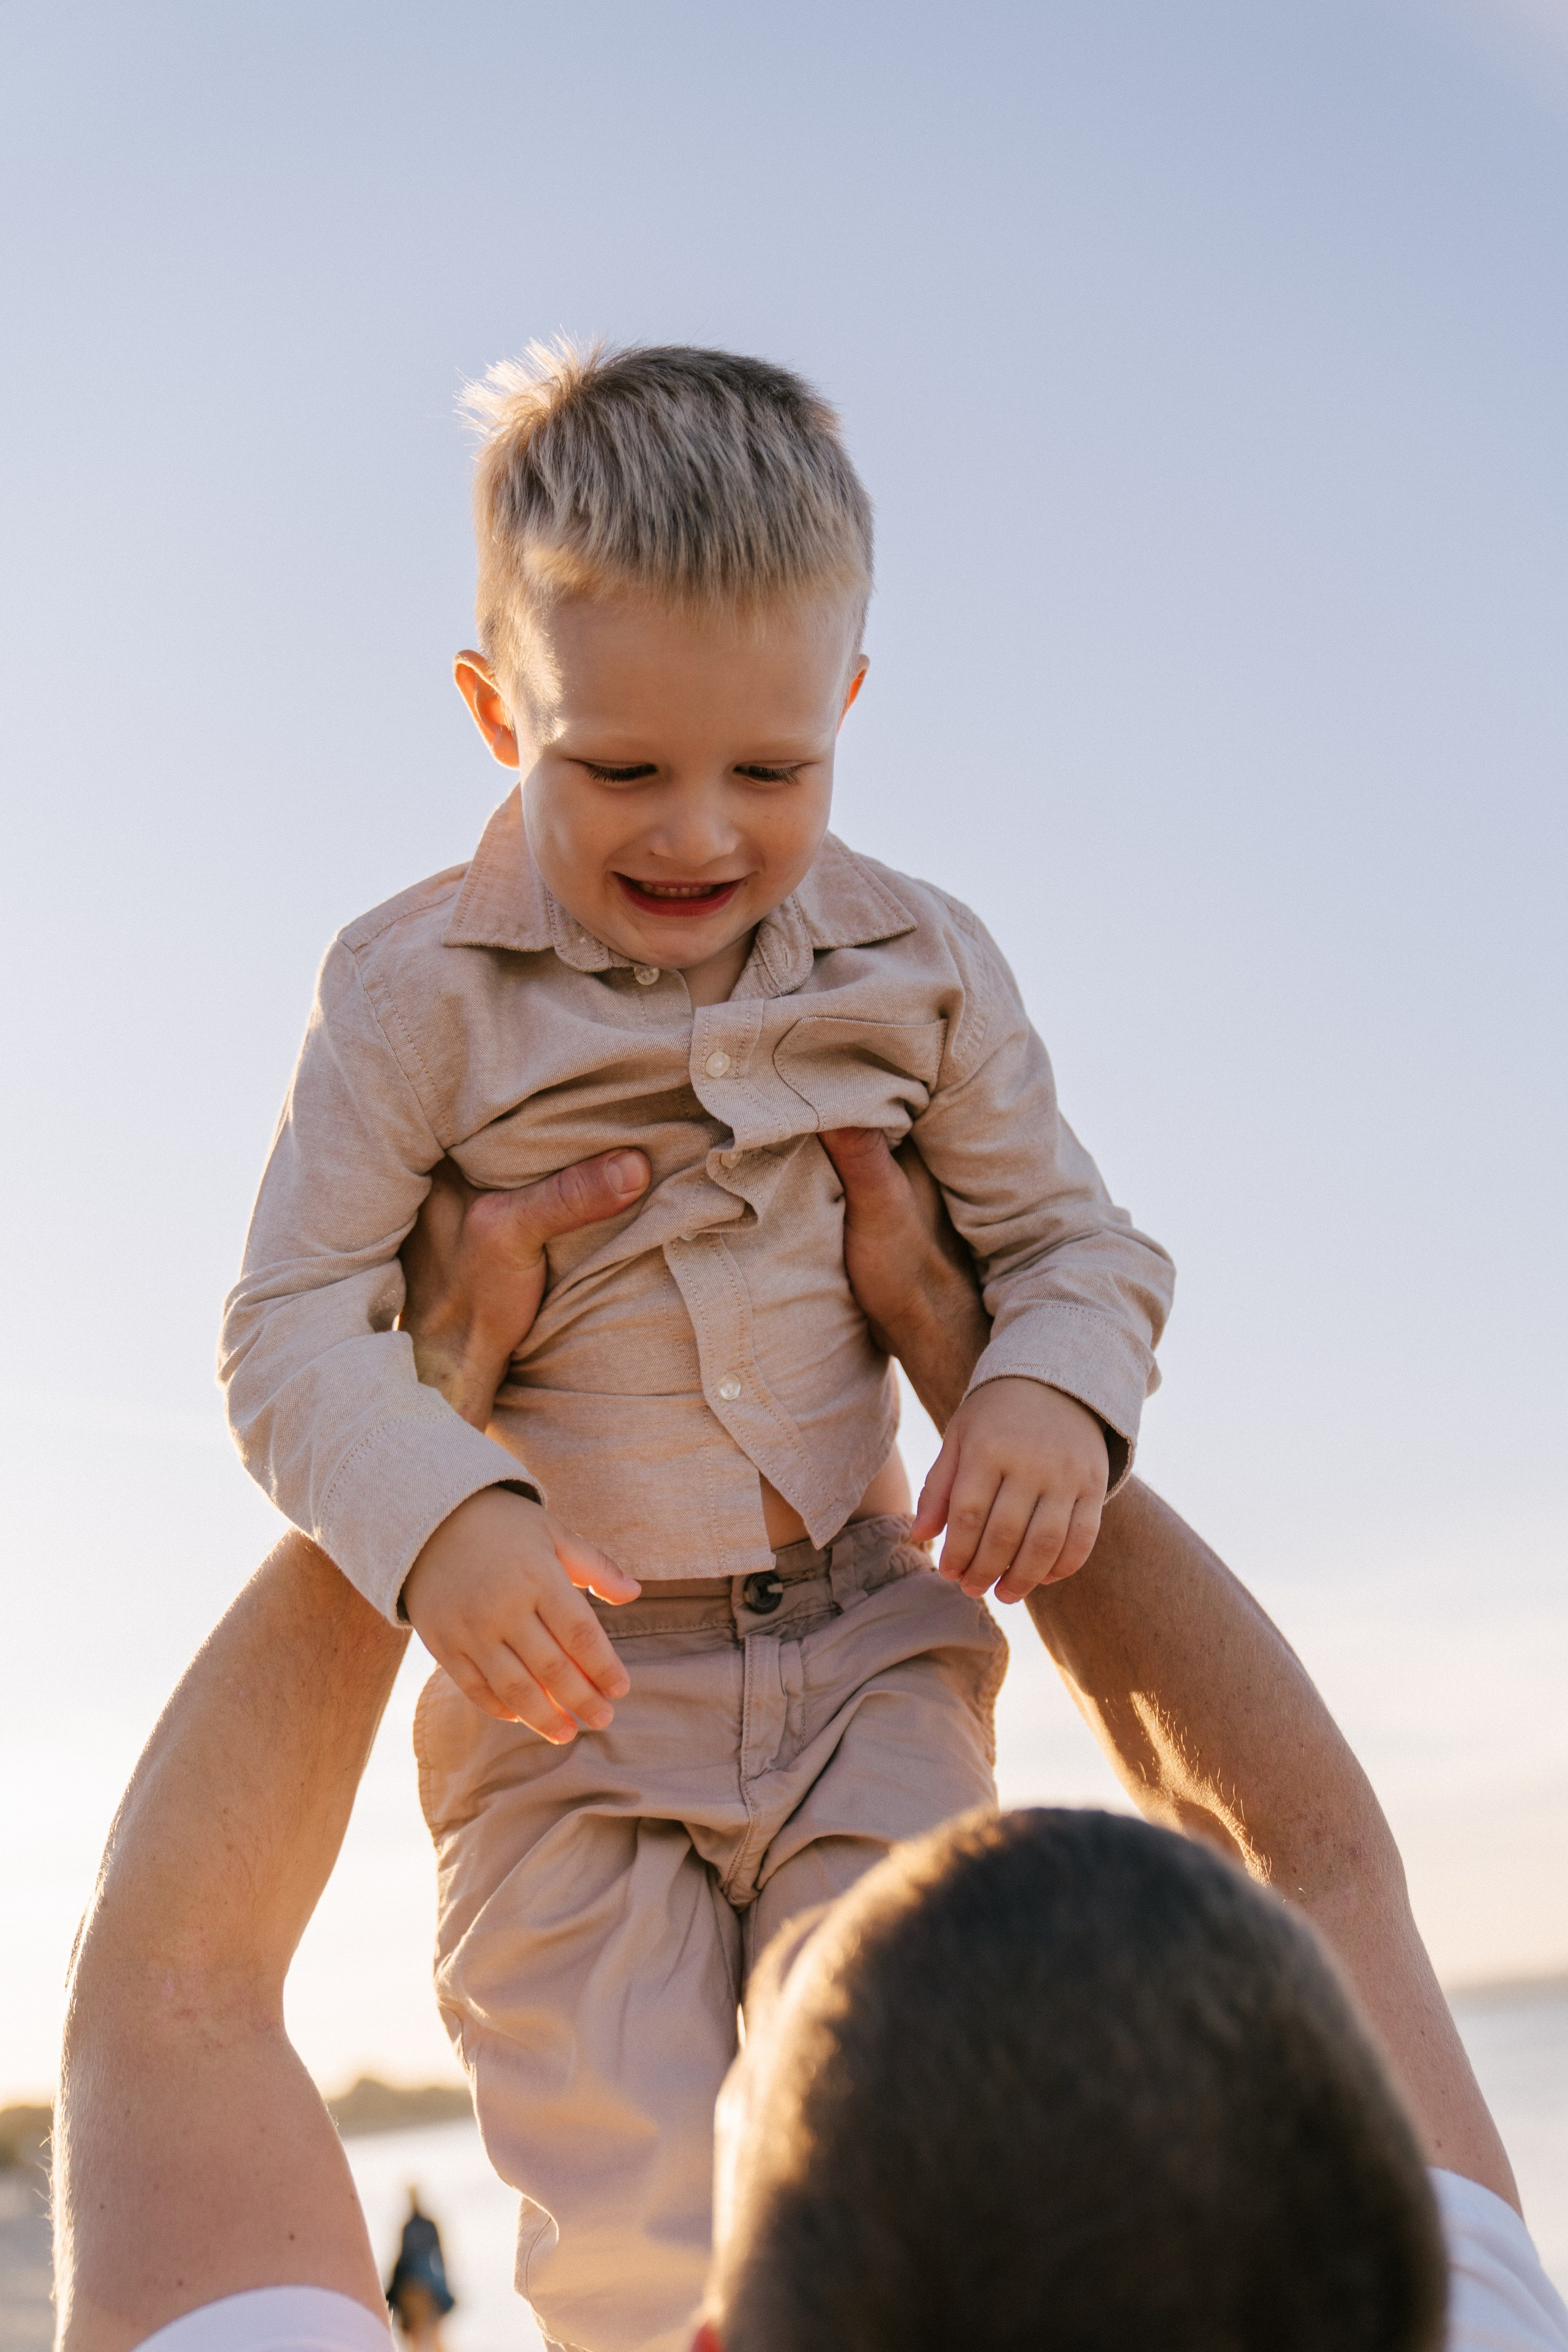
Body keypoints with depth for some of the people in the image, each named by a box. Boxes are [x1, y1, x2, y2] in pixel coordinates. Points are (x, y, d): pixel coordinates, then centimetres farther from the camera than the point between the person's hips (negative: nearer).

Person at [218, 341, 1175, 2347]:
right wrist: (439, 1521, -30)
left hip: (861, 1652, 2)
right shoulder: (415, 989, -8)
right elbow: (294, 1327, -10)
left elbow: (1069, 1237, 8)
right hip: (558, 1677, -2)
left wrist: (1054, 1391, -16)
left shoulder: (915, 965, 1)